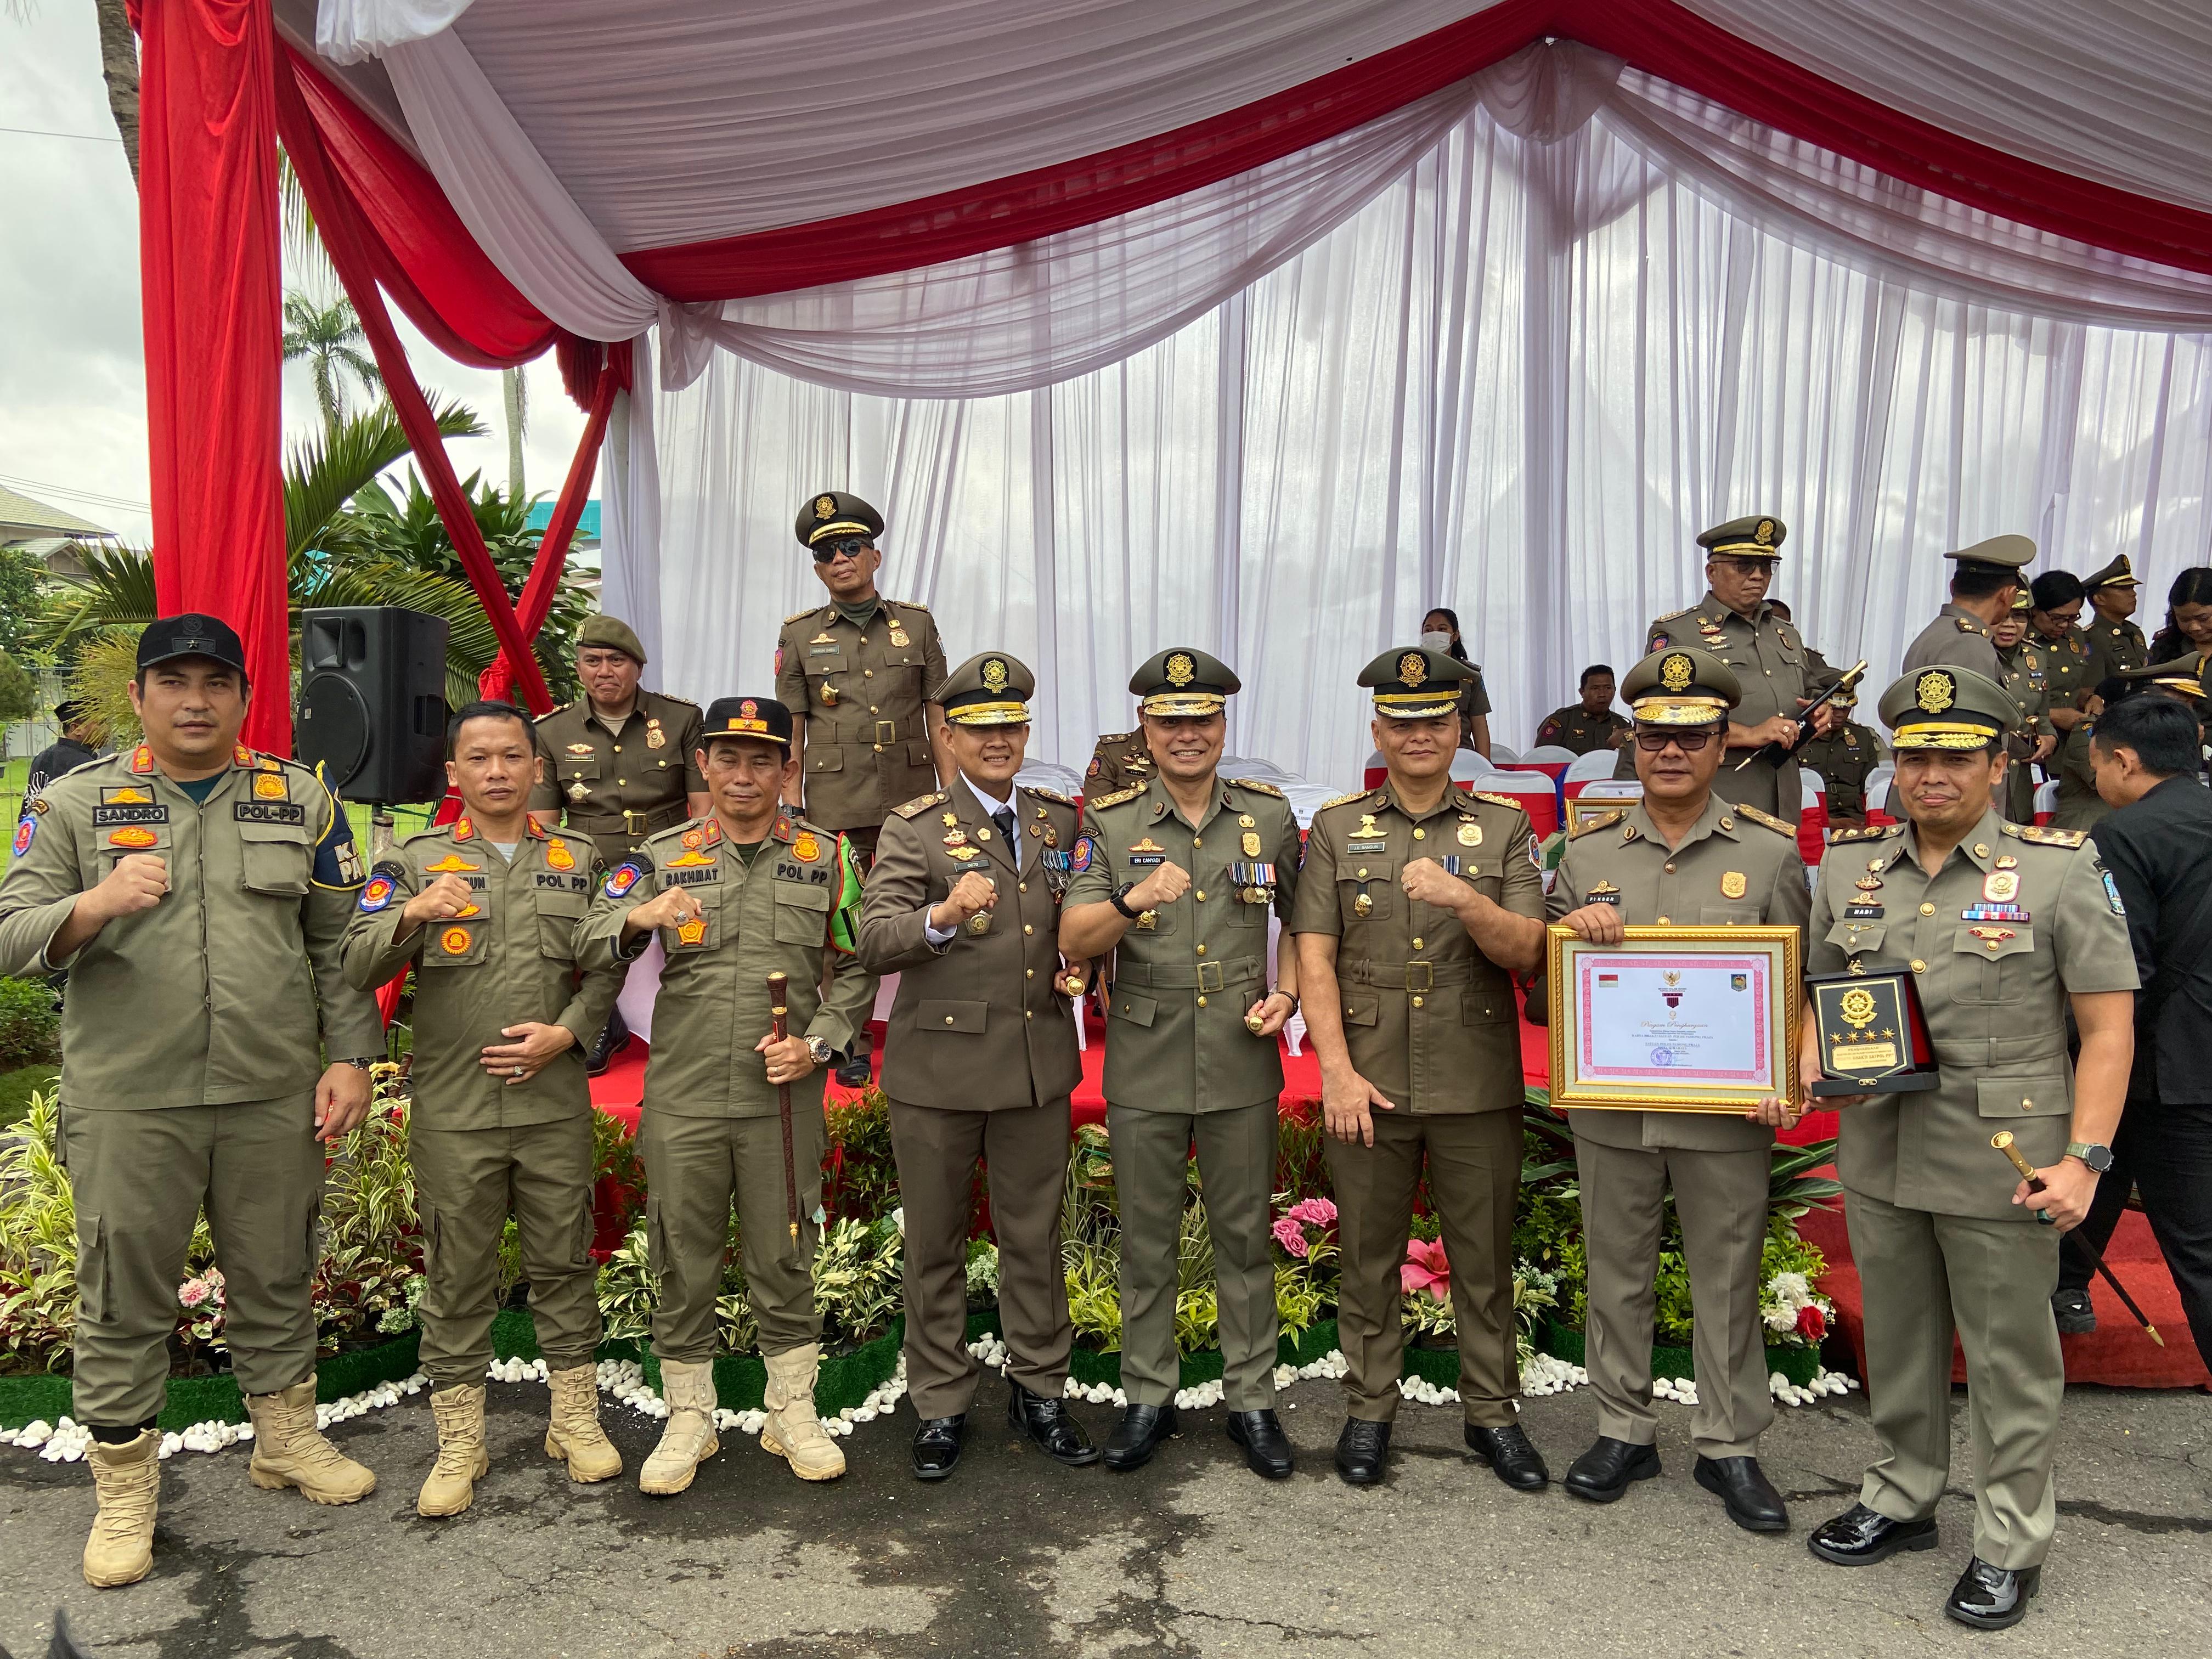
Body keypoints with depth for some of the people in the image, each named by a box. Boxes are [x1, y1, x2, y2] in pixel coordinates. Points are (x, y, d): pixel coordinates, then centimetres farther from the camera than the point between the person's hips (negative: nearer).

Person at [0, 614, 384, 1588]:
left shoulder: (301, 800, 6)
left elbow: (340, 941, 7)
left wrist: (351, 1057, 1)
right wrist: (96, 903, -24)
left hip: (276, 1097, 2)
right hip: (129, 1103, -1)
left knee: (275, 1278, 14)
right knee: (125, 1296, 7)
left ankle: (286, 1440, 33)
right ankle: (124, 1487, 24)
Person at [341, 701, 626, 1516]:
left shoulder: (578, 860, 9)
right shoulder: (416, 861, 4)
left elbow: (606, 967, 8)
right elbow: (359, 969, -5)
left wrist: (566, 1034, -8)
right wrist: (411, 916, -24)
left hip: (555, 1102, 1)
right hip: (452, 1110, -1)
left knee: (563, 1262, 10)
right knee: (458, 1274, 7)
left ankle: (575, 1419, 25)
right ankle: (459, 1442, 21)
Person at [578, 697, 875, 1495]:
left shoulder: (828, 858, 5)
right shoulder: (661, 856, 5)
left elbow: (856, 972, 7)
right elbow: (586, 950, -2)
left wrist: (817, 1044, -8)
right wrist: (639, 917, -23)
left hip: (784, 1099, 0)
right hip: (681, 1100, 1)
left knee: (783, 1260, 8)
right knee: (683, 1263, 9)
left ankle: (792, 1414, 25)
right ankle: (688, 1420, 26)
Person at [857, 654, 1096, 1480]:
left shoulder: (1060, 821, 8)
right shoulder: (913, 827, -5)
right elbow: (875, 942, -17)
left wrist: (1081, 963, 2)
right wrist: (943, 915, -35)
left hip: (1039, 1063, 3)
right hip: (938, 1068, -3)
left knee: (1035, 1235, 13)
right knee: (935, 1243, 9)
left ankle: (1039, 1389, 30)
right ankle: (941, 1406, 25)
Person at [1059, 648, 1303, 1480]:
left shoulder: (1270, 814, 2)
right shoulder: (1111, 822, -3)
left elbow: (1299, 915, 14)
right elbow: (1075, 939, -13)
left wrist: (1287, 993, -2)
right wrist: (1133, 901, -32)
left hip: (1243, 1067, 1)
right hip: (1144, 1069, -1)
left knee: (1246, 1237, 11)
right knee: (1147, 1241, 11)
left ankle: (1252, 1400, 27)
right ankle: (1148, 1399, 27)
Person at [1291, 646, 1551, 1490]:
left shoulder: (1504, 826, 4)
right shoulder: (1336, 828, 3)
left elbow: (1527, 951, -4)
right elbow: (1314, 956, -2)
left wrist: (1462, 898, -22)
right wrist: (1337, 1071, -11)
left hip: (1479, 1085, 0)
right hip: (1367, 1081, 0)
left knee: (1485, 1257, 10)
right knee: (1369, 1255, 10)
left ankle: (1492, 1413, 28)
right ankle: (1369, 1411, 26)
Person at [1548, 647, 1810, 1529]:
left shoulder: (1771, 850, -1)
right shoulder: (1586, 850, 4)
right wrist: (1575, 928, -12)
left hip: (1726, 1112, -1)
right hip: (1610, 1108, 2)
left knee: (1728, 1281, 9)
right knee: (1617, 1274, 12)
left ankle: (1729, 1446, 26)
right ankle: (1624, 1430, 28)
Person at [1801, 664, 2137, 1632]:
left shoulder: (2061, 869, -7)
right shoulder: (1848, 866, 5)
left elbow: (2107, 1027, -7)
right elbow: (1822, 990, 15)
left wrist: (2083, 1159, -15)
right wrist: (1813, 1058, -6)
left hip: (2001, 1165, -4)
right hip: (1877, 1154, 4)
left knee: (2010, 1355, 9)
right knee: (1898, 1337, 18)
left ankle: (2011, 1544, 26)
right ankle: (1902, 1500, 36)